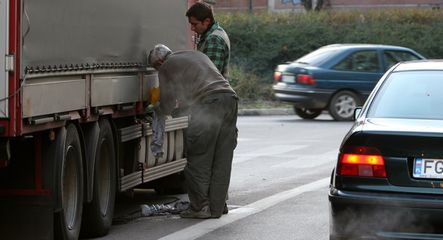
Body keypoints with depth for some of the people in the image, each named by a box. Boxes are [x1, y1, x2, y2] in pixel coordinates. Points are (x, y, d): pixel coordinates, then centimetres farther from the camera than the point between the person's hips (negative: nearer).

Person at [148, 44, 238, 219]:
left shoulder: (166, 68, 11)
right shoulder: (196, 55, 32)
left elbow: (167, 106, 11)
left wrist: (154, 112, 29)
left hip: (208, 103, -7)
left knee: (198, 159, 2)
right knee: (222, 160, 9)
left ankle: (200, 207, 1)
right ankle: (216, 208, 12)